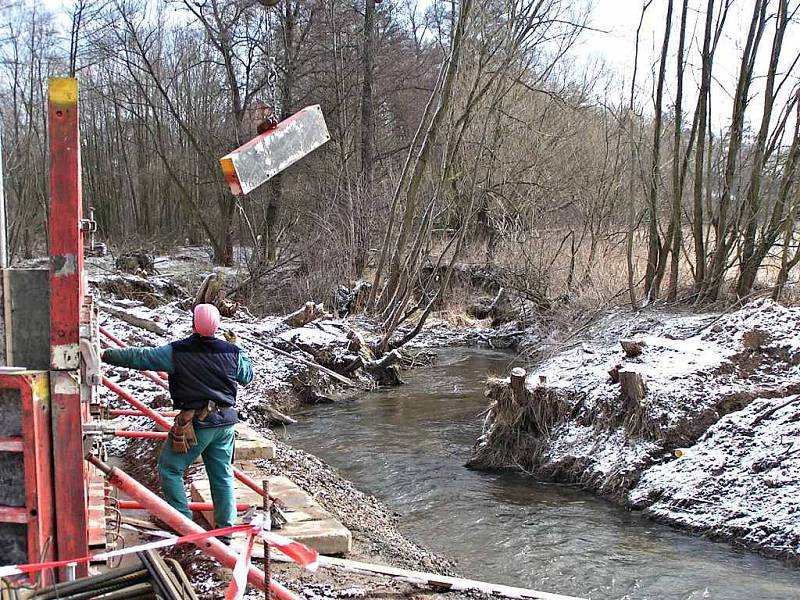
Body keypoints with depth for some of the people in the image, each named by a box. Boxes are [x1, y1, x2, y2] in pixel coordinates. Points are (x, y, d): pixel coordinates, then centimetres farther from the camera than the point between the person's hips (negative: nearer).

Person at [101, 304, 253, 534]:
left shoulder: (177, 352, -10)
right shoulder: (231, 352, 1)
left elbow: (138, 357, -7)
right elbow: (247, 375, 18)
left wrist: (105, 355, 4)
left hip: (195, 422, -5)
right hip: (225, 422, 5)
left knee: (170, 469, 11)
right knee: (222, 475, 13)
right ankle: (226, 528, 18)